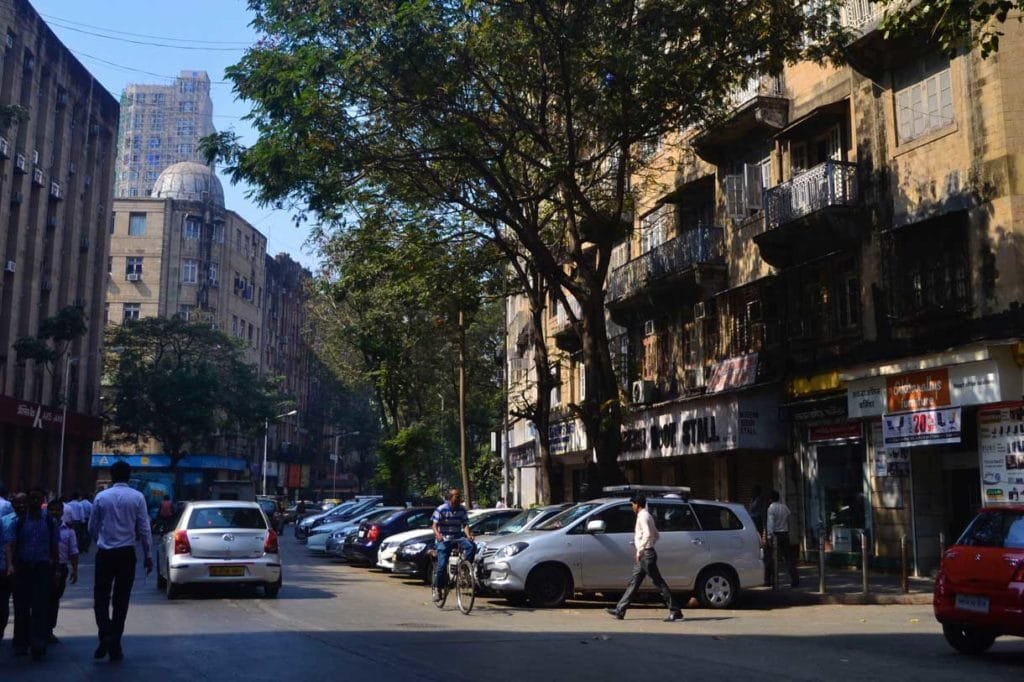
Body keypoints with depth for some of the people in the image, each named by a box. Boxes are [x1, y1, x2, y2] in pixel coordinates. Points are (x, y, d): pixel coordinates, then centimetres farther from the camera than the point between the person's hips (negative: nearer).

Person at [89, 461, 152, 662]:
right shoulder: (137, 497, -4)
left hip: (105, 553, 0)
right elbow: (144, 529, -4)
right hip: (126, 554, 0)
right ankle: (115, 645, 12)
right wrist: (148, 555, 5)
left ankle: (105, 635, -13)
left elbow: (92, 527, 8)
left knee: (101, 597, 9)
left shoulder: (101, 497, -1)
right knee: (121, 600, 8)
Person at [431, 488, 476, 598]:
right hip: (443, 539, -3)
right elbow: (434, 525, -11)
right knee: (442, 565, -11)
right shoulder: (441, 509, -8)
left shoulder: (462, 510, 2)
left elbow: (465, 525, -2)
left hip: (457, 537, 3)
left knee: (471, 546, -26)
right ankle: (437, 588, 6)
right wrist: (437, 534, -32)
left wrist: (468, 535, -23)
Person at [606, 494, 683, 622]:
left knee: (659, 583, -7)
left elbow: (647, 534, -27)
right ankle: (620, 610, 11)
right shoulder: (646, 516, 18)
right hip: (645, 555, 10)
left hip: (646, 554, -10)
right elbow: (656, 535, 24)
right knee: (633, 582, 9)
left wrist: (640, 550, -23)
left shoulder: (643, 516, -13)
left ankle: (675, 611, -4)